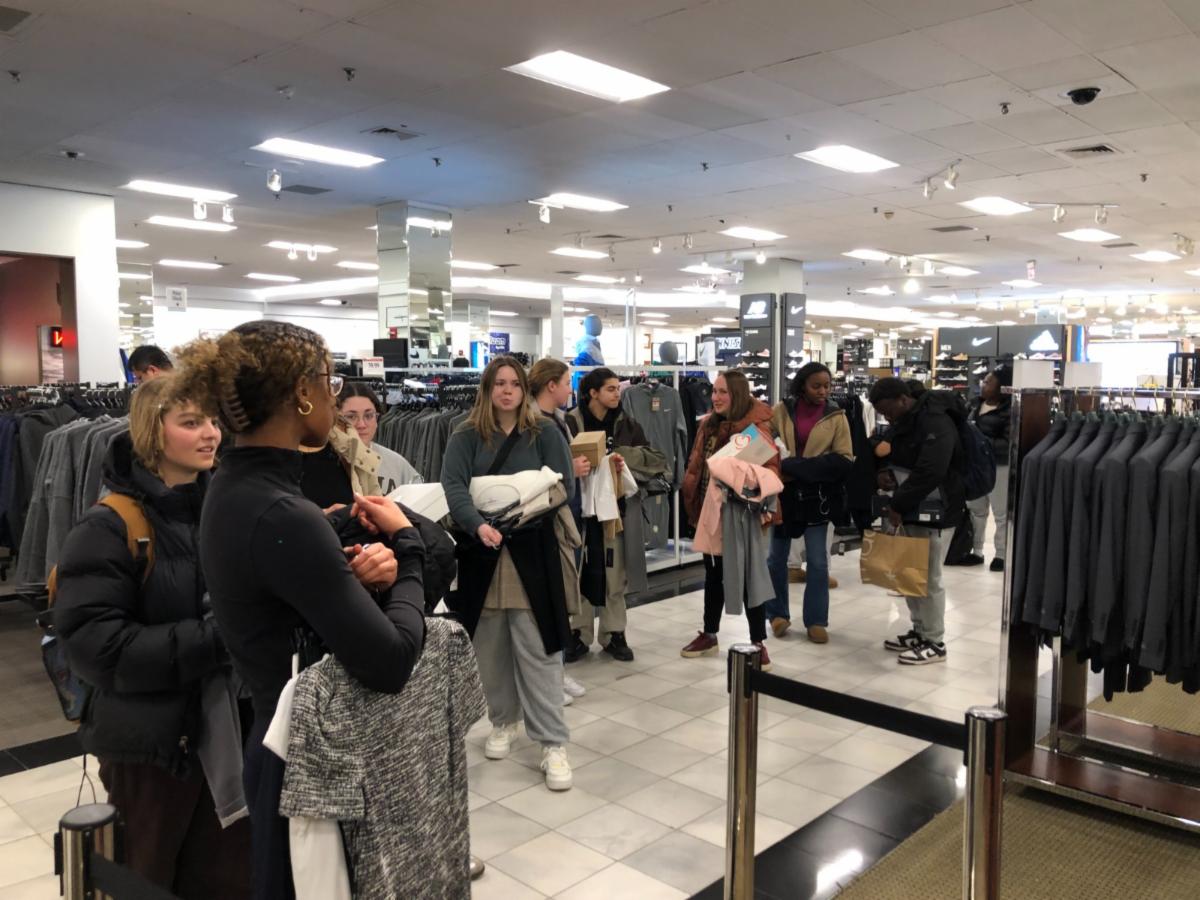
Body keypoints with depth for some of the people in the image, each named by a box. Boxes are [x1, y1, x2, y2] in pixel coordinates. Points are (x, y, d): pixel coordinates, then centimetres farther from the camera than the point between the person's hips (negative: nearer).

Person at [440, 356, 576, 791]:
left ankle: (553, 743, 5)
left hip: (531, 550, -1)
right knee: (490, 648, 12)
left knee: (538, 650, -2)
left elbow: (564, 485, -2)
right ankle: (503, 721, 32)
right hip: (481, 551, 2)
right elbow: (453, 486, -10)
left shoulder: (545, 434, 5)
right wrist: (478, 525, -26)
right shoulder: (465, 437, 5)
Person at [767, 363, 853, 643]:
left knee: (818, 561, 3)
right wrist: (779, 470, -17)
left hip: (817, 496, -1)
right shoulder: (781, 411, 1)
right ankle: (778, 614, 25)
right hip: (783, 492, 1)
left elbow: (843, 461, -7)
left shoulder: (836, 417, -1)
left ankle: (816, 620, 16)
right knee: (776, 558, 9)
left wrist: (797, 468, -18)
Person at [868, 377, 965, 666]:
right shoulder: (904, 421, 10)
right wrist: (885, 472, -1)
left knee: (928, 576, -2)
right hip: (912, 509, 9)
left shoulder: (936, 423, -21)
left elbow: (929, 473, -30)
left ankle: (935, 643, 11)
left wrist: (897, 505, -23)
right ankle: (919, 631, 27)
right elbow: (896, 455, 22)